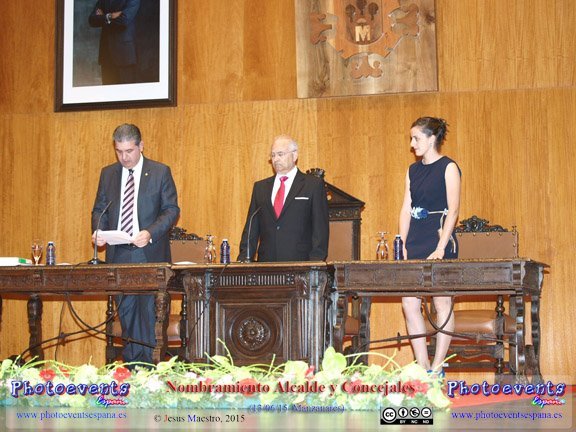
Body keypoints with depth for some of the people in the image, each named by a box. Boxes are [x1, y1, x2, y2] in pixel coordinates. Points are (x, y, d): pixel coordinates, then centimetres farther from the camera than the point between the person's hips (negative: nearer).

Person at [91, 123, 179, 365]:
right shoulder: (107, 174, 12)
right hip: (118, 255, 4)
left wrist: (150, 233, -18)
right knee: (126, 313, 8)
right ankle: (130, 365, 15)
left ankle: (148, 368, -1)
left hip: (150, 254, -3)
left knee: (148, 312, -6)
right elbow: (99, 209, 15)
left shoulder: (161, 172, 1)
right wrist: (98, 230, -7)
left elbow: (171, 209, -2)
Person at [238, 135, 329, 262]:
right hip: (266, 265, 3)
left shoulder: (314, 185, 3)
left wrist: (315, 265, -11)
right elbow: (251, 228, 14)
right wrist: (244, 259, 2)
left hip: (300, 265, -3)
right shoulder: (260, 187, 16)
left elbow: (320, 228, -2)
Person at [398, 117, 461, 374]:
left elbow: (453, 209, -10)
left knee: (442, 303, -2)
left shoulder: (448, 167, -4)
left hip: (439, 240, -7)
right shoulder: (413, 170, 15)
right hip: (415, 242, 7)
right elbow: (406, 209, 13)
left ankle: (438, 367, 3)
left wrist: (441, 248, -17)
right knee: (409, 304, 0)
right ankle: (422, 367, 6)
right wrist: (402, 246, 4)